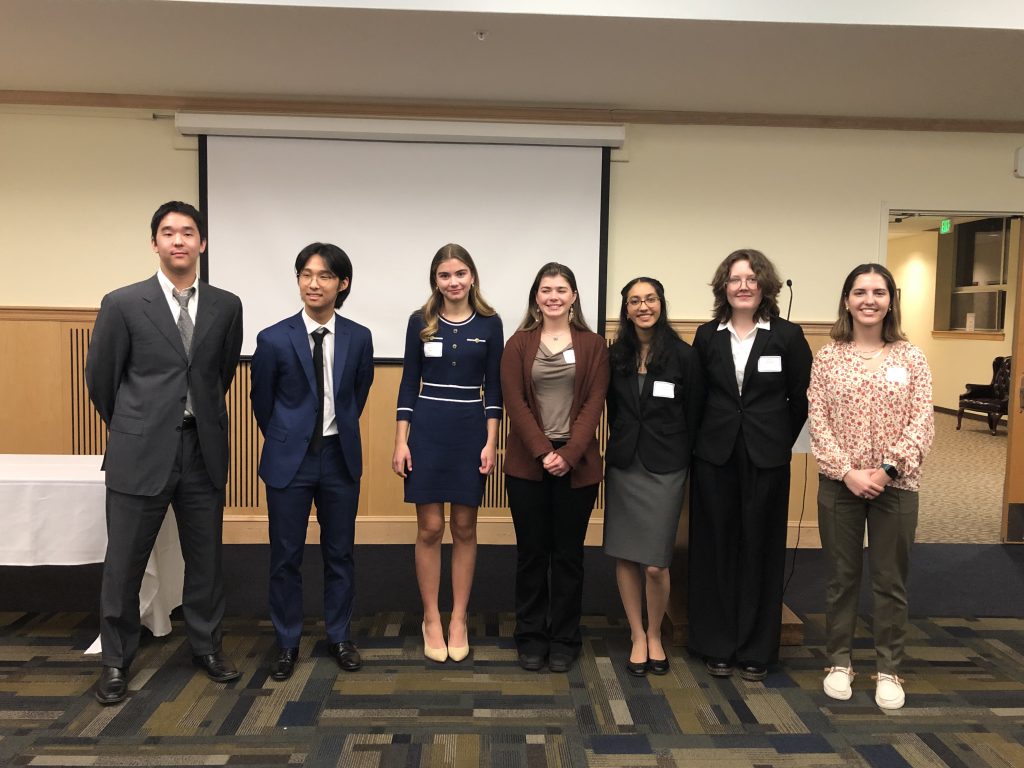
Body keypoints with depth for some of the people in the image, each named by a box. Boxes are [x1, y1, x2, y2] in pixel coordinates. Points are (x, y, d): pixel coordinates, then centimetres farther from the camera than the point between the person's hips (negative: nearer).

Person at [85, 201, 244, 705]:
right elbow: (100, 377, 6)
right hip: (141, 453, -2)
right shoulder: (123, 304, -4)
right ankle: (116, 660, 26)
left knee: (205, 558, 12)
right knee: (124, 563, 7)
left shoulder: (226, 306, 3)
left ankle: (206, 647, 30)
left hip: (204, 450, 2)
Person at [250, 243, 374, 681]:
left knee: (339, 552, 11)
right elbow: (261, 401, 5)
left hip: (340, 457, 2)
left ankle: (339, 637, 28)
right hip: (289, 459, -1)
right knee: (286, 557, 7)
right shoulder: (274, 339, -9)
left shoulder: (359, 338, -3)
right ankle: (287, 644, 24)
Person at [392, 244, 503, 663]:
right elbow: (409, 382, 3)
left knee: (465, 529, 7)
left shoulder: (489, 323, 1)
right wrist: (401, 440, -3)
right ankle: (431, 620, 19)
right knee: (429, 529, 4)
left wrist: (491, 442, -5)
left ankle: (458, 620, 21)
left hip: (470, 431, 0)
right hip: (427, 430, 0)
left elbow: (493, 386, 2)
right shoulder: (420, 322, 2)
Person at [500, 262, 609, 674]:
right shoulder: (519, 344, 4)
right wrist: (542, 452, -13)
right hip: (527, 463, 0)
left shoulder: (593, 345, 4)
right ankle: (531, 637, 22)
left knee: (568, 552, 8)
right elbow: (514, 403, -3)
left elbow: (594, 404, -2)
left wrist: (569, 454, -13)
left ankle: (564, 639, 21)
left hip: (577, 463, 0)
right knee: (531, 551, 8)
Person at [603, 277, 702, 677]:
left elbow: (693, 415, -1)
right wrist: (621, 446, 8)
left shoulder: (683, 355, -5)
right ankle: (637, 636, 24)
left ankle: (655, 635, 24)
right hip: (623, 466, 3)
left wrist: (682, 460, 1)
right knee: (624, 556, 7)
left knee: (655, 564, -2)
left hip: (665, 469, -3)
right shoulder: (616, 355, 4)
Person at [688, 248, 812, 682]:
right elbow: (696, 395, 8)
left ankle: (756, 649, 20)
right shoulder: (707, 336, 3)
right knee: (715, 547, 6)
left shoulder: (787, 335, -1)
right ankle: (717, 644, 19)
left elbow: (801, 399, 4)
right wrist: (714, 434, 5)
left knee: (760, 549, 6)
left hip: (767, 458, -1)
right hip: (715, 454, 1)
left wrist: (781, 441, 5)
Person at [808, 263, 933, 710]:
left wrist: (887, 469, -15)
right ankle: (839, 662, 26)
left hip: (896, 485, 0)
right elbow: (818, 422, -3)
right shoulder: (827, 358, 0)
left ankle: (889, 670, 24)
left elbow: (922, 423, -4)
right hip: (840, 483, 0)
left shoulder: (910, 358, 1)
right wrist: (848, 471, -14)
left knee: (890, 581, 9)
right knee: (841, 577, 11)